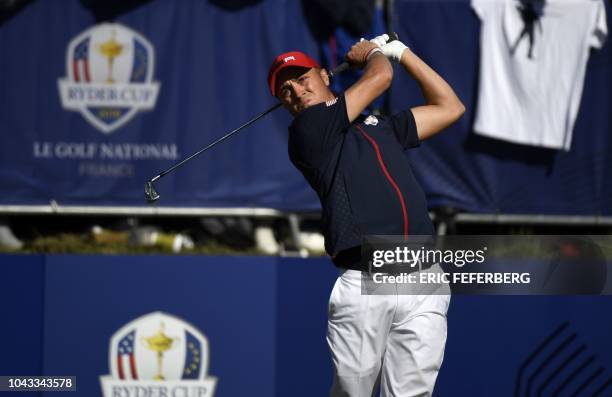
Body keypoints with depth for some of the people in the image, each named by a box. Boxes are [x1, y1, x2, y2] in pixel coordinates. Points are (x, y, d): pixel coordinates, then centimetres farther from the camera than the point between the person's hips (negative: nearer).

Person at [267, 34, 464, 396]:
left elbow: (450, 108, 27)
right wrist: (374, 53, 27)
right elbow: (380, 77, 4)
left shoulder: (382, 127, 25)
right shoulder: (306, 132, 4)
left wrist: (400, 51, 29)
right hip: (364, 287, -4)